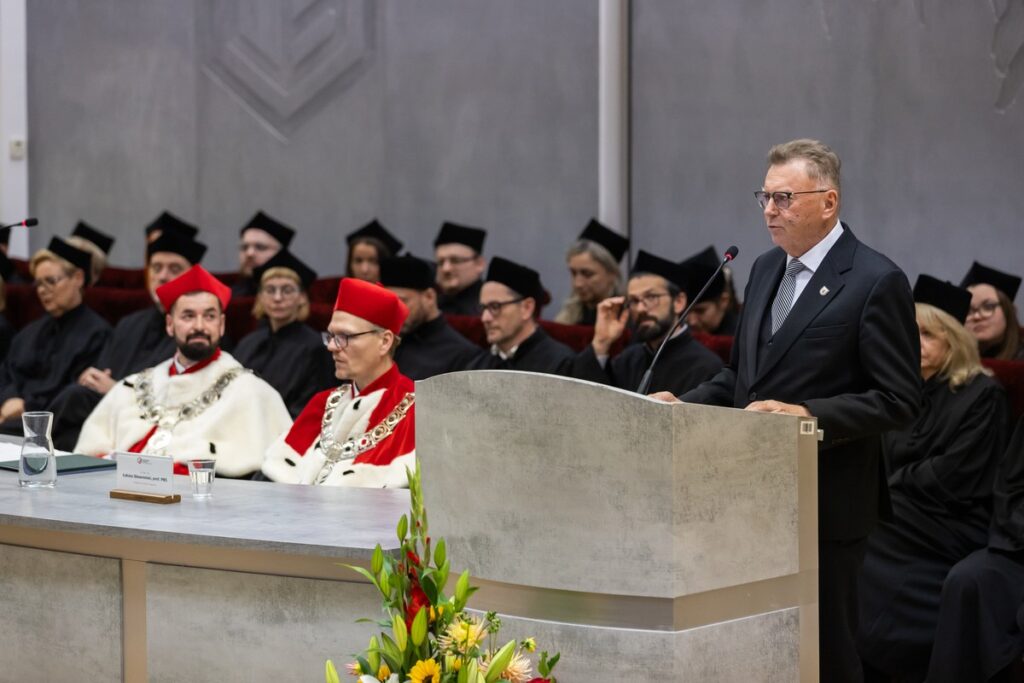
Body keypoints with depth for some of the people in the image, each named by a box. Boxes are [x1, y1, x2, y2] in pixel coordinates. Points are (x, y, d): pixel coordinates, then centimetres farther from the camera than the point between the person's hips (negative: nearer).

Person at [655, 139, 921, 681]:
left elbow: (898, 399, -13)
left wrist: (808, 413, -23)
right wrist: (685, 404, 3)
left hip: (826, 502, -7)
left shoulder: (876, 282, -10)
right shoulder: (766, 269, 13)